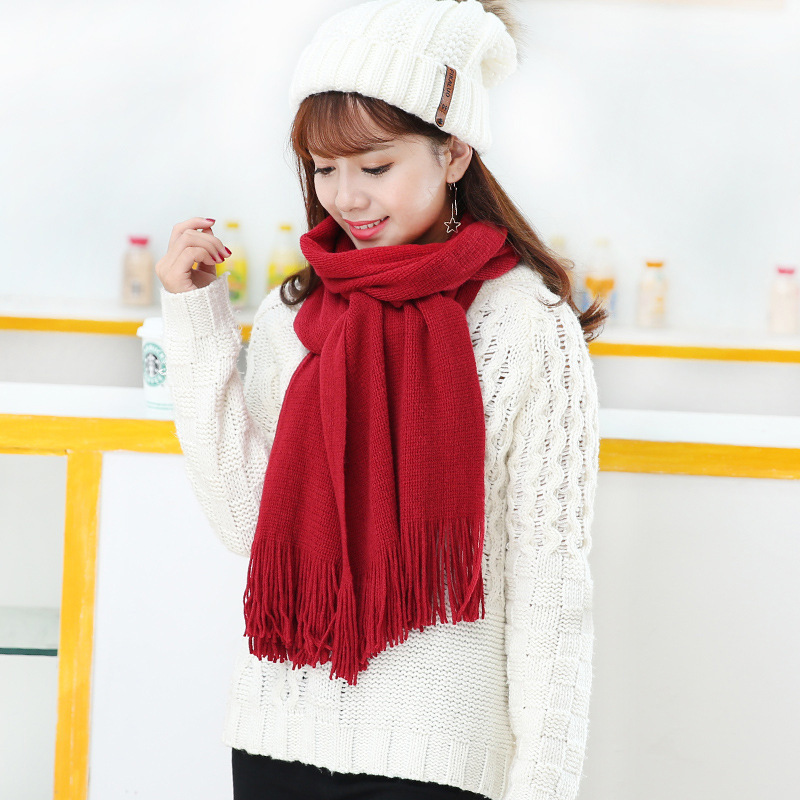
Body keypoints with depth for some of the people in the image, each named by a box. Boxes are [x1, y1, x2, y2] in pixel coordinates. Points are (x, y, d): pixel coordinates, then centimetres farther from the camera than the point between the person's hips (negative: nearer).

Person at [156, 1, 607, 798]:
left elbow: (550, 579, -8)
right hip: (275, 736, 4)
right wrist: (197, 326, -3)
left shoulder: (526, 325, -9)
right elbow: (246, 520, 0)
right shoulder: (290, 316, 5)